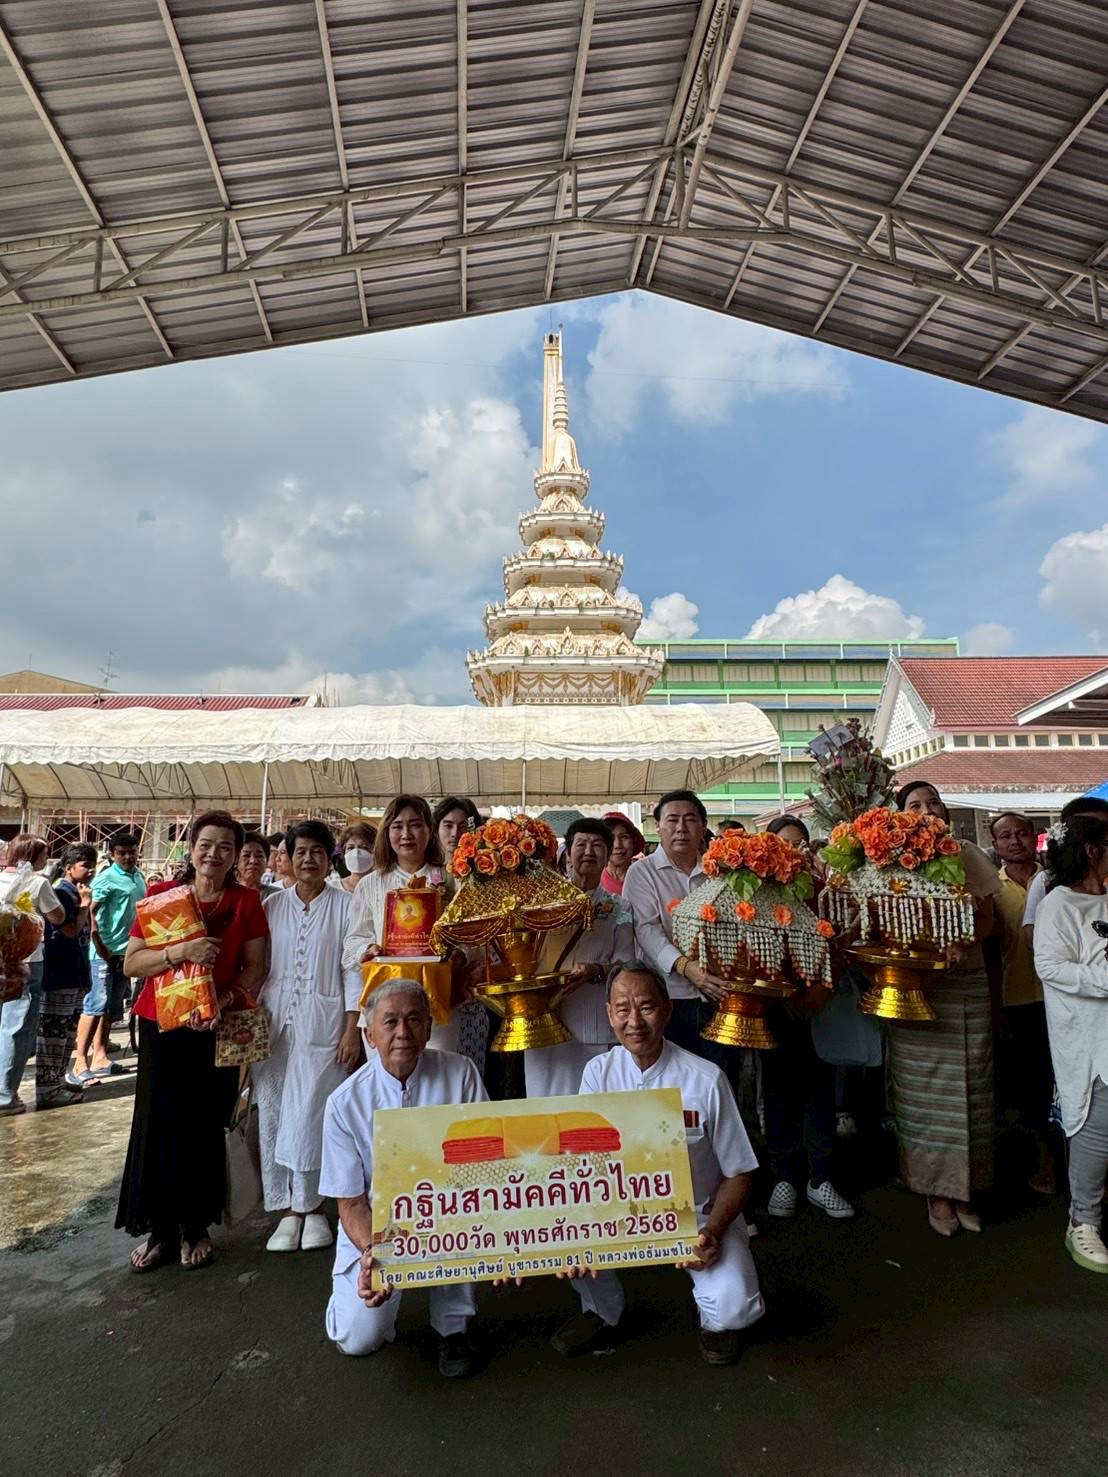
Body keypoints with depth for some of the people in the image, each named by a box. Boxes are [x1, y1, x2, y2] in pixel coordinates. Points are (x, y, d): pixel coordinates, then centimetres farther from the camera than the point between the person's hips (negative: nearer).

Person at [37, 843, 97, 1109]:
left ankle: (58, 1077, 30)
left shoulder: (78, 895, 14)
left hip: (76, 974, 10)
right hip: (59, 975, -10)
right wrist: (85, 904, -13)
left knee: (68, 1031, 18)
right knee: (53, 1032, -5)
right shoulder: (61, 894, -14)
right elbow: (71, 930, -23)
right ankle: (46, 1089, -1)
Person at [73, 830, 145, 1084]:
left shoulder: (139, 877, 11)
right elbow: (90, 912, -18)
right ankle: (81, 1061, -4)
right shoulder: (106, 879, -11)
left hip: (128, 951, 8)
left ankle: (99, 1056, 22)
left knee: (112, 1008, 13)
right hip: (105, 952, -8)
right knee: (96, 1005, -8)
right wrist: (101, 947, -18)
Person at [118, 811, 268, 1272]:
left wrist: (224, 999, -19)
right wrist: (180, 951, -22)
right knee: (158, 1124, 4)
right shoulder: (161, 896, -1)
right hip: (162, 1025, 1)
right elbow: (131, 963, -6)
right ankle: (159, 1228, 22)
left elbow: (255, 968, -2)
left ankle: (195, 1226, 24)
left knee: (205, 1127, 5)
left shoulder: (247, 901, -2)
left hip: (219, 1028, 0)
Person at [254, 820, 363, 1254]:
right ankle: (289, 1210, 19)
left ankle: (313, 1207, 15)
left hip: (323, 1023, -3)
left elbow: (353, 969, -2)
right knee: (275, 1114, 5)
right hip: (274, 1022, 3)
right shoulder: (272, 906, 8)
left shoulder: (344, 905, 0)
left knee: (311, 1115, -3)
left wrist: (353, 1028, -7)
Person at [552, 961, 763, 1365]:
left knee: (732, 1309, -25)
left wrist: (714, 1230, -22)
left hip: (698, 1215, -2)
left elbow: (738, 1174, -7)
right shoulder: (599, 1073, -9)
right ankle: (602, 1311, 9)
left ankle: (715, 1320, 15)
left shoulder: (705, 1079, -16)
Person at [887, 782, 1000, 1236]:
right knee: (922, 1088, 3)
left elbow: (986, 919, 7)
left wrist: (963, 941, -13)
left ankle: (963, 1187, 22)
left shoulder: (969, 855, 4)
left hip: (967, 982, 2)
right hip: (914, 986, -2)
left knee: (968, 1086, 7)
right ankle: (937, 1191, 17)